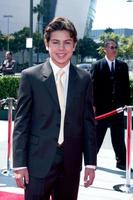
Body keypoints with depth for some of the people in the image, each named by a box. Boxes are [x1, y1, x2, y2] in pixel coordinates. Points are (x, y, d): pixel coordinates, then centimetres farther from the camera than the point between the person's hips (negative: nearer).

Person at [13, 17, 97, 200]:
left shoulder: (84, 79, 4)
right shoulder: (30, 76, -3)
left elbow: (89, 122, 6)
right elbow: (21, 123, -3)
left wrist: (90, 162, 4)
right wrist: (19, 164, -6)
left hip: (71, 164, 3)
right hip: (38, 163, -2)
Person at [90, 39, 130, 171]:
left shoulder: (123, 66, 8)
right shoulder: (97, 66, -1)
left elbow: (126, 86, 9)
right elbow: (93, 86, -5)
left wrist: (127, 103, 3)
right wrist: (93, 105, -10)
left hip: (118, 107, 3)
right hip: (102, 107, -3)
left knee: (119, 136, 9)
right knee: (97, 135, 7)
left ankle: (121, 162, 17)